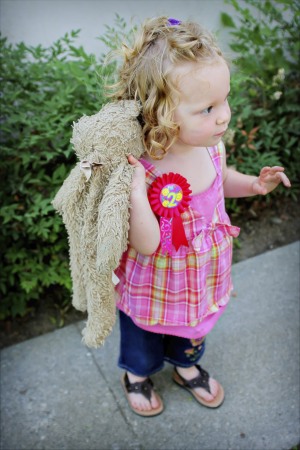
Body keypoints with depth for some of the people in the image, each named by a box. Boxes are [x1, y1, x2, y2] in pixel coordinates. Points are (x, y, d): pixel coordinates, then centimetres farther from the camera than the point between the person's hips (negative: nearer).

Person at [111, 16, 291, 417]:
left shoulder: (211, 146, -16)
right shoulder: (144, 171, -36)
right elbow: (146, 245, -33)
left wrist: (253, 184, -10)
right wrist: (137, 193, -48)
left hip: (202, 278, 5)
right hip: (155, 290, -5)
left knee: (194, 329, 33)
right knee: (144, 338, 27)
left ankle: (186, 366, 67)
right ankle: (137, 375, 62)